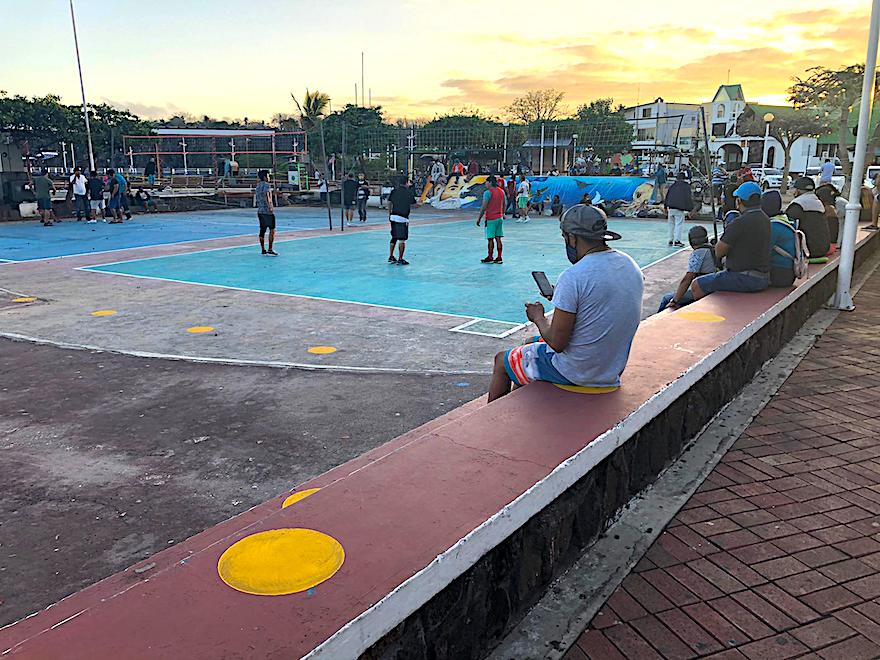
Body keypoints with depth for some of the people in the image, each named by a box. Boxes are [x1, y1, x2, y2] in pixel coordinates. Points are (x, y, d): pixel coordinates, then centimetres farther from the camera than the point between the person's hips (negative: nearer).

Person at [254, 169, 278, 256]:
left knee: (262, 230, 10)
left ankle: (263, 250, 14)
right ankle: (270, 250, -12)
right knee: (272, 230, -7)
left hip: (260, 211, 9)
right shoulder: (266, 185, -10)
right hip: (267, 211, -9)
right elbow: (266, 197, -21)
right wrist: (270, 207, -24)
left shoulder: (257, 186, 16)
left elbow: (255, 197, 21)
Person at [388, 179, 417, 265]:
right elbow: (413, 204, -5)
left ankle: (391, 257, 23)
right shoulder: (408, 192, -9)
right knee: (402, 239, -1)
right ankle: (400, 259, 0)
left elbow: (389, 202, 10)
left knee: (394, 237, 18)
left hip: (393, 216, 6)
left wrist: (389, 214, 20)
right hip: (402, 218, -6)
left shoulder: (394, 191, 6)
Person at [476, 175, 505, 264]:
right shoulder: (501, 191, 9)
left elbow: (484, 207, -14)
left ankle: (490, 258, 7)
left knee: (491, 239, 1)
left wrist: (479, 218, -7)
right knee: (498, 238, 8)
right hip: (500, 218, 7)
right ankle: (499, 258, 9)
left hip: (491, 219, -7)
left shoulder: (488, 192, -13)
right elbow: (504, 205, 16)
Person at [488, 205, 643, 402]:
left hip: (576, 373, -8)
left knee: (502, 360, 16)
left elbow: (557, 343, -23)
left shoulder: (573, 277, -26)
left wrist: (538, 317, -4)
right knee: (530, 343, 29)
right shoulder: (631, 265, -2)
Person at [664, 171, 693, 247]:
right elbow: (689, 198, -3)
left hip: (670, 208, 5)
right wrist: (689, 209, -1)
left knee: (671, 224, 13)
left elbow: (667, 197, 18)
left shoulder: (672, 186, 14)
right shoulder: (686, 186, 0)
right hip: (679, 209, -5)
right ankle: (677, 240, -9)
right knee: (679, 224, -3)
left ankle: (671, 240, 17)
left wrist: (666, 207, 26)